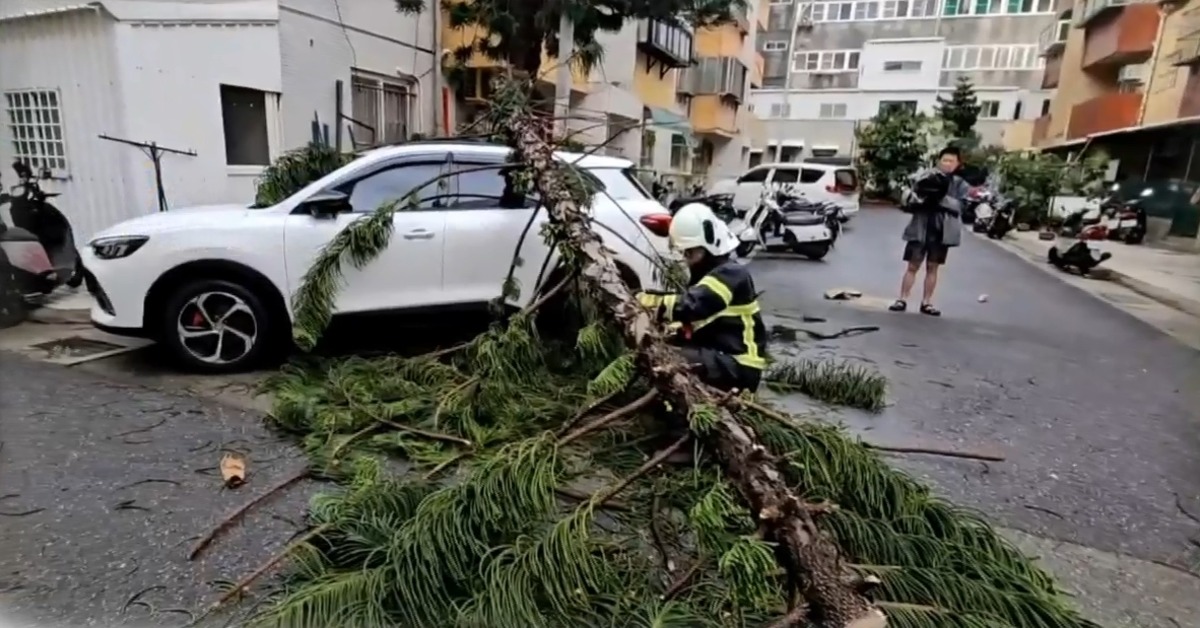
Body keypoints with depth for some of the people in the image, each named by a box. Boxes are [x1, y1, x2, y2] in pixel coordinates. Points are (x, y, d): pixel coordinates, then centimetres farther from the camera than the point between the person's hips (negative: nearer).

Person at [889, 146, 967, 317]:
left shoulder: (959, 184, 5)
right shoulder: (924, 177, 1)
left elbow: (960, 206, -11)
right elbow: (907, 201, -2)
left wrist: (942, 198, -25)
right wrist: (915, 198, -24)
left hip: (942, 231, 2)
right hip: (920, 229, -2)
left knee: (932, 267, 8)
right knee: (912, 266, 1)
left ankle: (926, 302, 14)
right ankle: (902, 299, 5)